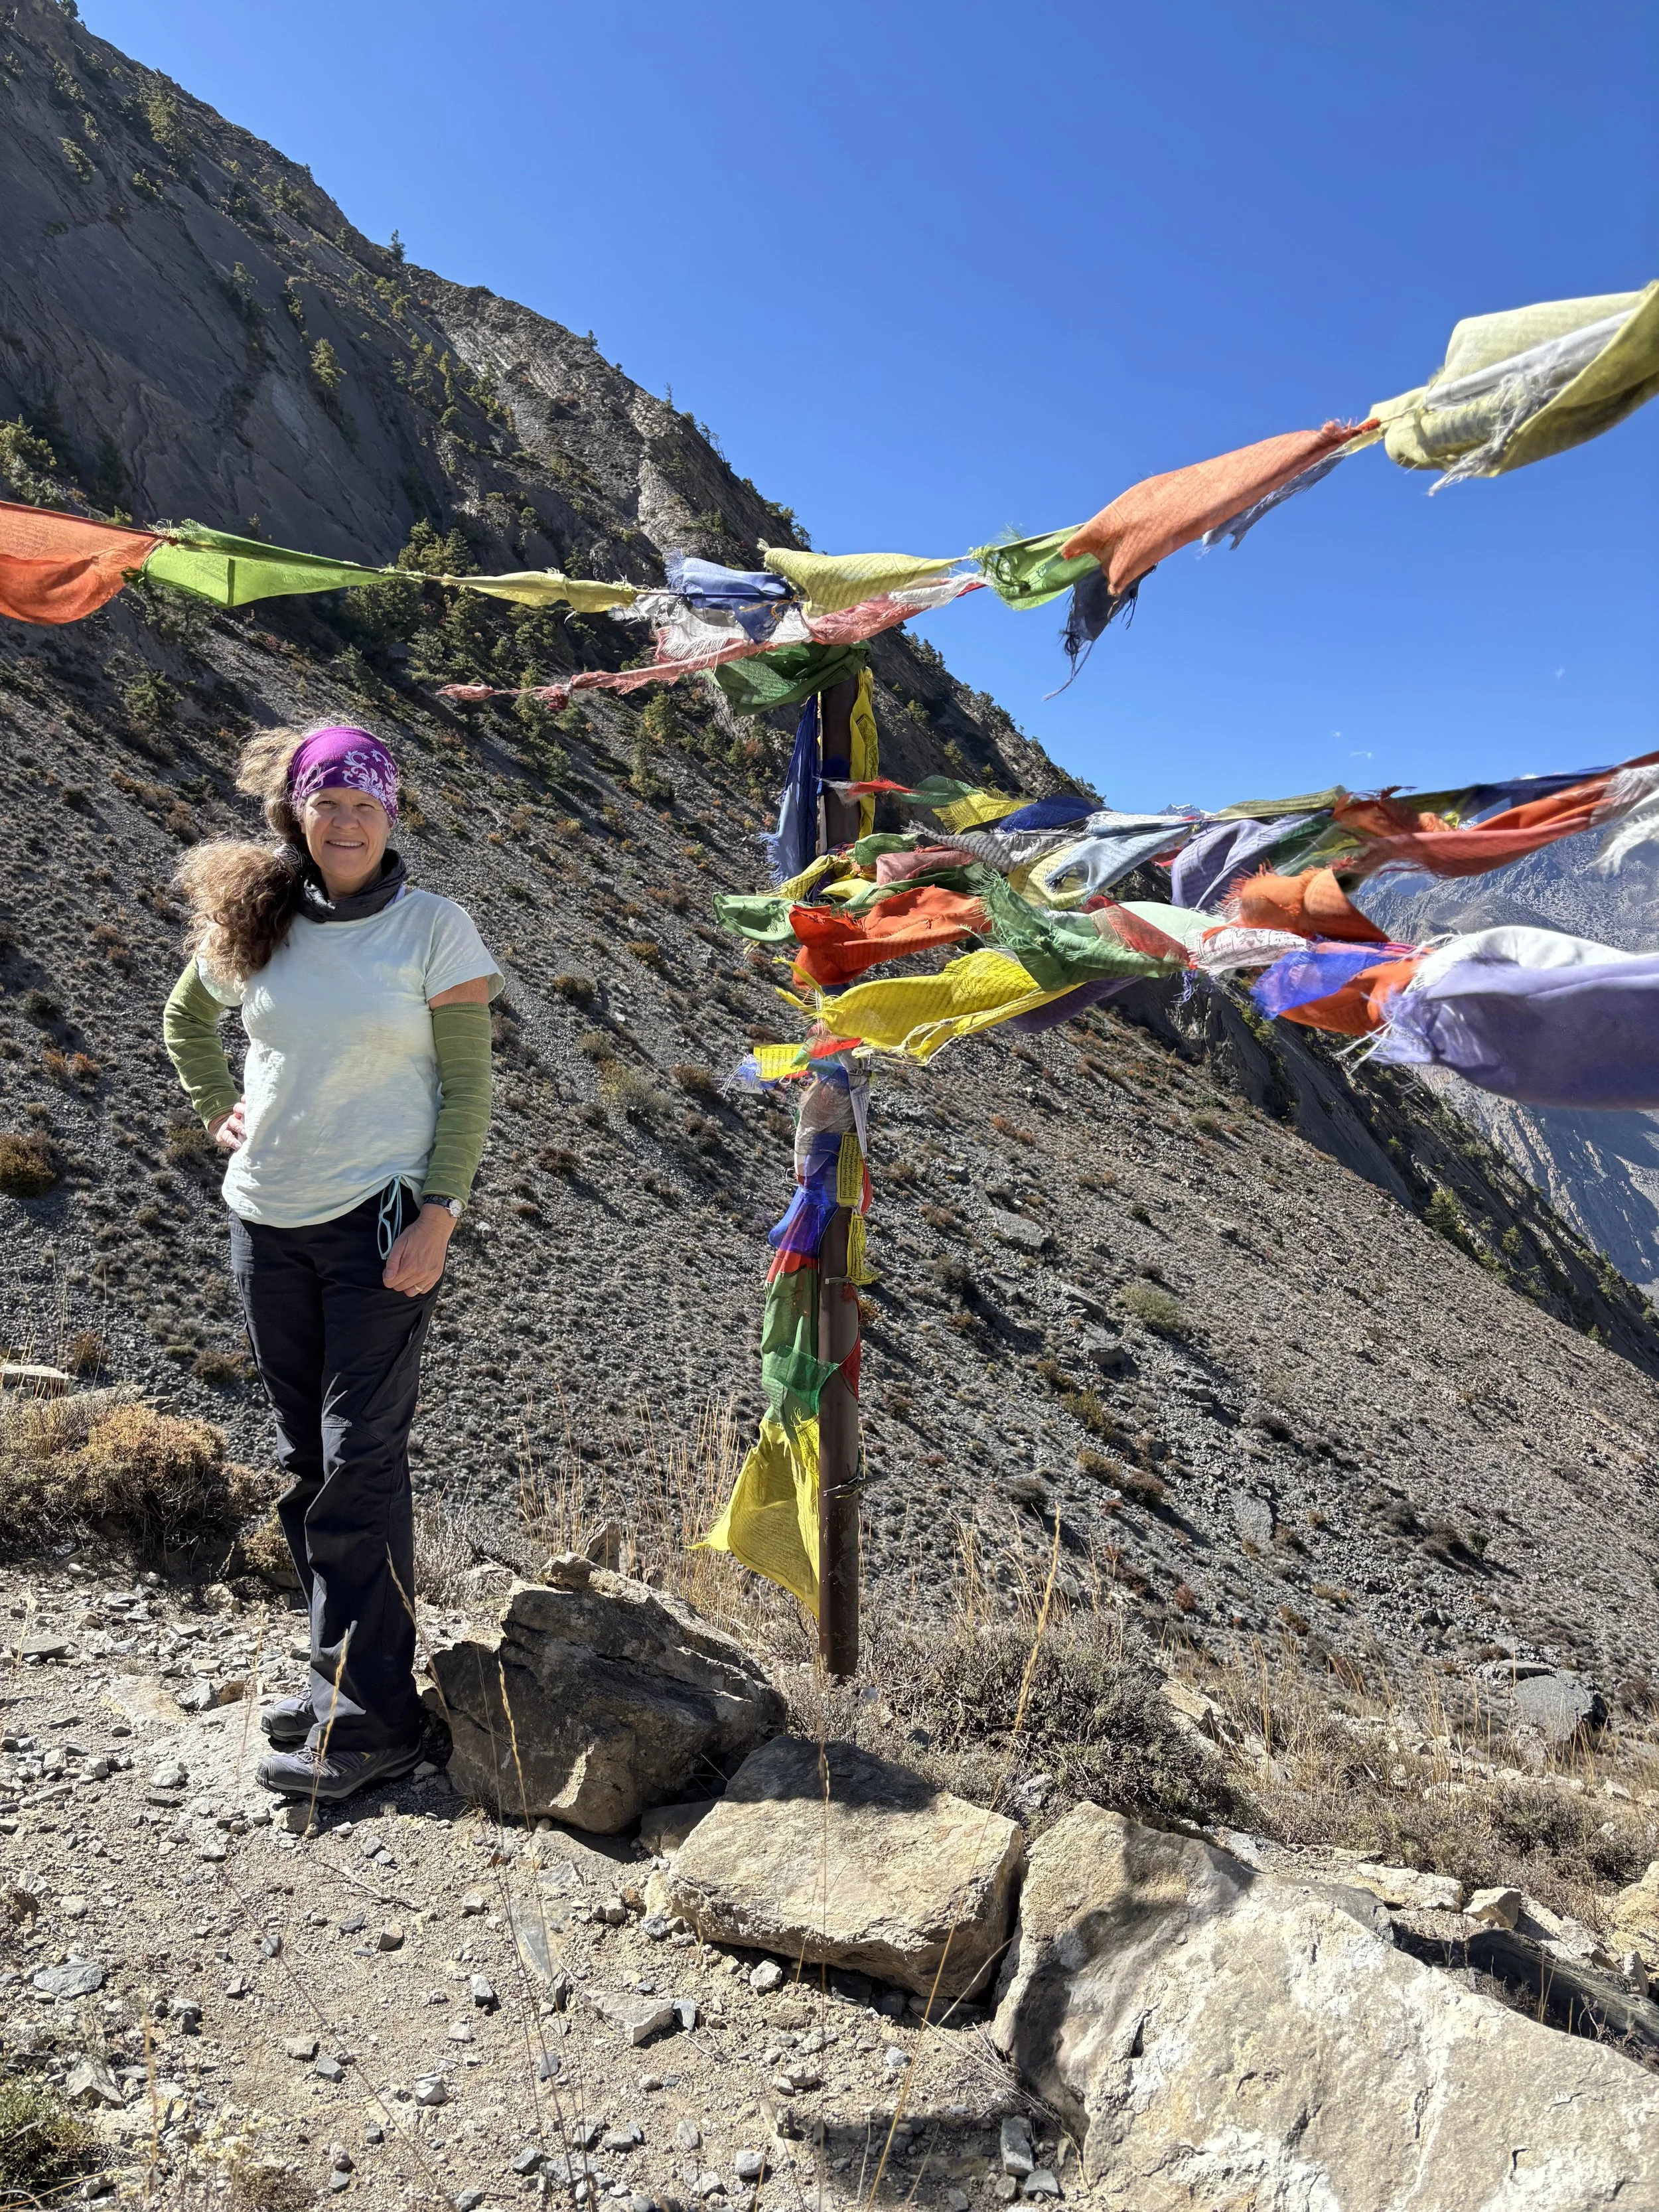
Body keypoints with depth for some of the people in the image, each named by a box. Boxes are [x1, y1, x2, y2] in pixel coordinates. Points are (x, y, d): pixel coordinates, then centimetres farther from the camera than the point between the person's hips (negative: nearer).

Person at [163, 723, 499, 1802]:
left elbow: (468, 1084, -7)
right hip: (268, 1224, 5)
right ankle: (342, 1670, 28)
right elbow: (186, 1019, 25)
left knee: (361, 1461, -5)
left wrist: (437, 1217, -15)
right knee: (305, 1460, 13)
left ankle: (371, 1716, 5)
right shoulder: (252, 925, 5)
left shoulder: (436, 926, -6)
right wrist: (222, 1111, 11)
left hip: (379, 1223, -5)